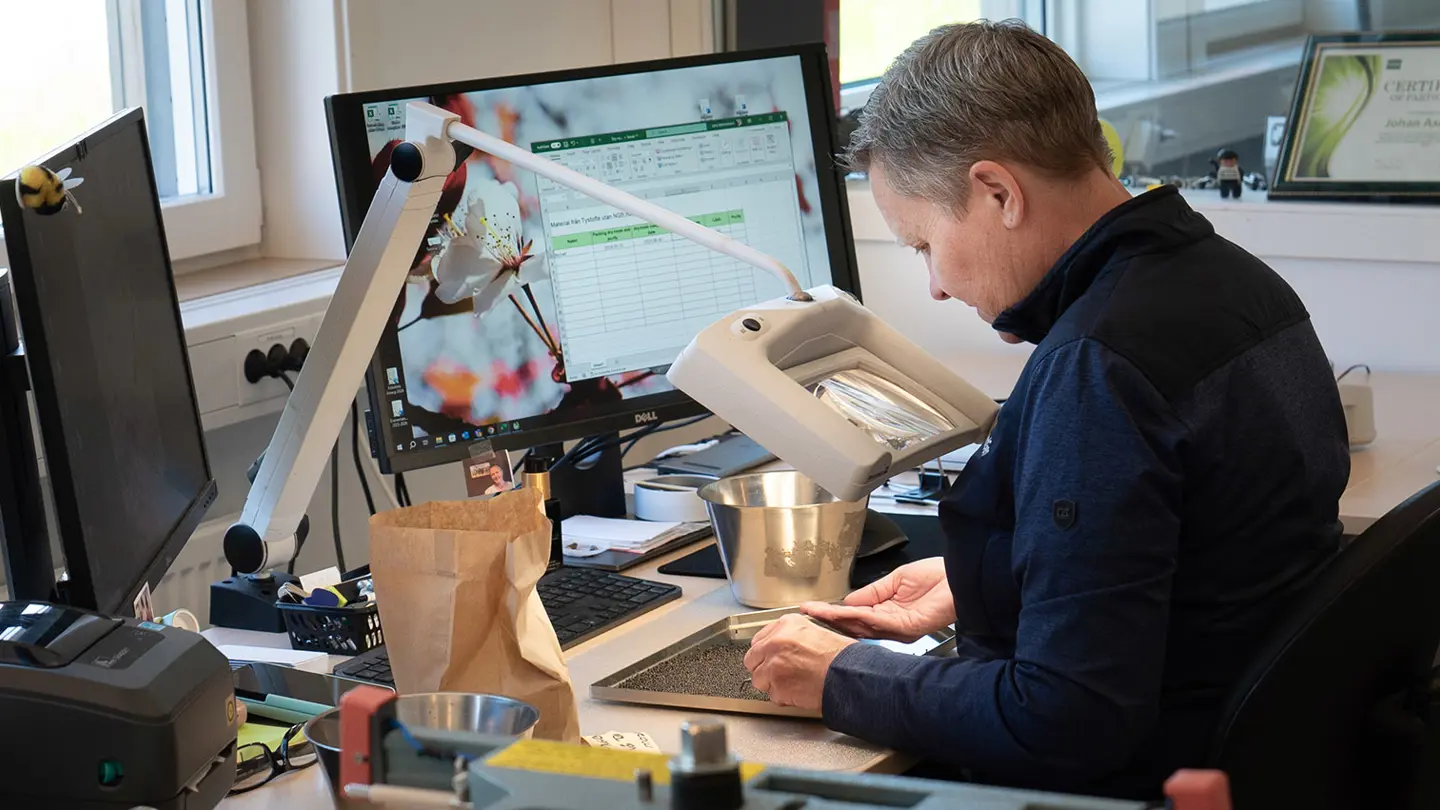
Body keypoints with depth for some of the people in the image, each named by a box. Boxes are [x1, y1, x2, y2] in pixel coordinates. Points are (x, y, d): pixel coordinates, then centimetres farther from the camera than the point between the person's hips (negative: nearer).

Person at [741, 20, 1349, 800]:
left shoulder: (1095, 366, -23)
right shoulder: (1236, 280, 6)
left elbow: (1066, 722, -25)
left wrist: (842, 678, -13)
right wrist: (972, 586, 20)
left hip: (1127, 784, -10)